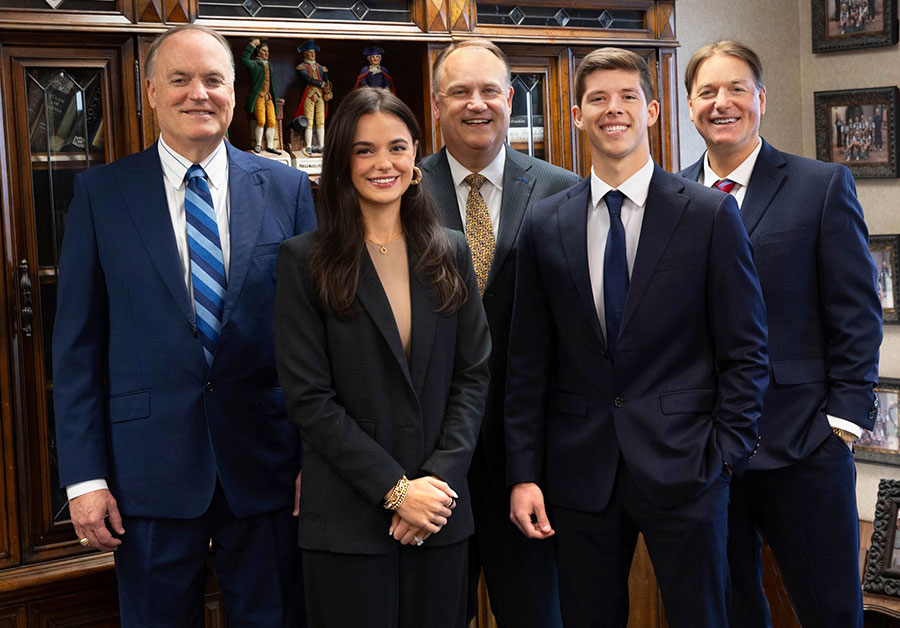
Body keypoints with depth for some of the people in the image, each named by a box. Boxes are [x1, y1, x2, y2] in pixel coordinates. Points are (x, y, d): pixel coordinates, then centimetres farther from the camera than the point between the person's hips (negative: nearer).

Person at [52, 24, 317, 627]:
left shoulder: (288, 188, 2)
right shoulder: (101, 192, 1)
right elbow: (77, 344, 0)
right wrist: (84, 475, -5)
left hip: (266, 463, 1)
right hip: (151, 466, 0)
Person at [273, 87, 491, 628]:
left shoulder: (449, 253, 7)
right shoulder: (305, 260, -4)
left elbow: (473, 375, 5)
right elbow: (309, 399, -8)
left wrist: (440, 478, -9)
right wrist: (395, 489, -13)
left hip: (441, 507, 3)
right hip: (348, 521, -3)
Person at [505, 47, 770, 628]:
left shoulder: (712, 214, -1)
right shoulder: (545, 226, 6)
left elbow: (746, 351, -1)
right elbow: (529, 362, 7)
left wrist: (727, 454, -8)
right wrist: (524, 473, 2)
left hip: (683, 468, -2)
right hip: (580, 474, 2)